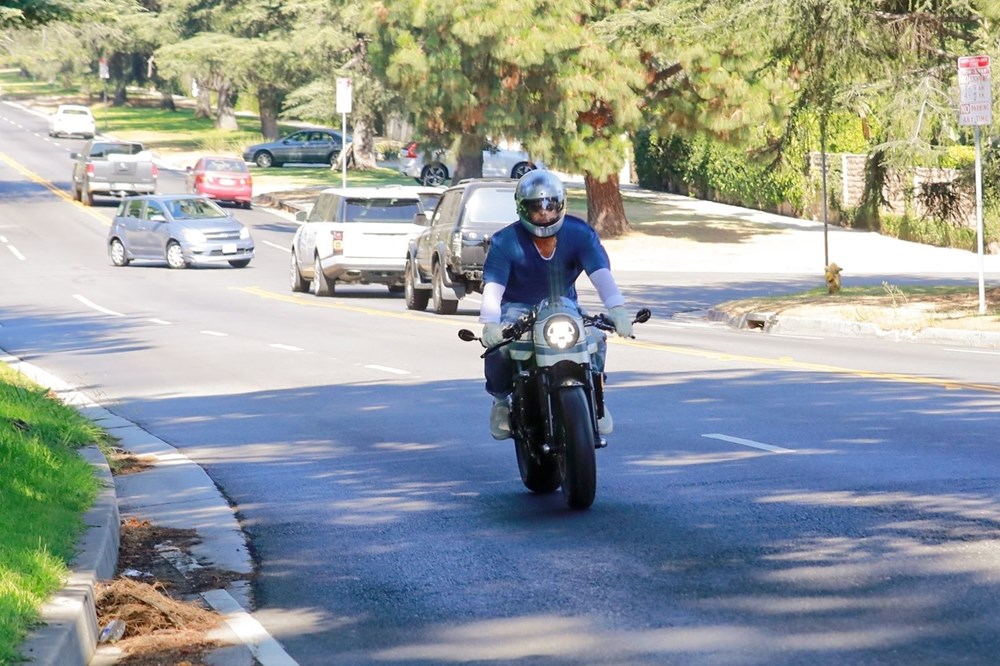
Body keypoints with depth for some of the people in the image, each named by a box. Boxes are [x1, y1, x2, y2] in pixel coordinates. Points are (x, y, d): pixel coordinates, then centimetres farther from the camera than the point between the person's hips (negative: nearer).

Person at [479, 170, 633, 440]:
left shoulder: (580, 233, -13)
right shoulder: (505, 242, -16)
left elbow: (601, 273, -27)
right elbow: (493, 286, -26)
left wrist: (617, 309, -45)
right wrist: (490, 324, -47)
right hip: (518, 308, -1)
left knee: (595, 337, -27)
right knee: (499, 344, -31)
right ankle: (501, 399, -3)